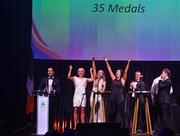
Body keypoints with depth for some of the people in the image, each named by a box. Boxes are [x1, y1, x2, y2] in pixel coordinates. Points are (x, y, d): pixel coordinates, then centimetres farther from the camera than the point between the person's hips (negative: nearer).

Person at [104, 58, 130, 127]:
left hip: (120, 98, -4)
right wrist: (106, 62, 11)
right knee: (112, 113, 7)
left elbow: (125, 71, -9)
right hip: (113, 97, 4)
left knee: (120, 113, -1)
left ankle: (121, 126, 3)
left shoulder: (122, 80, 2)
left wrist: (128, 63, -18)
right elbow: (109, 70, 12)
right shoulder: (114, 79, 11)